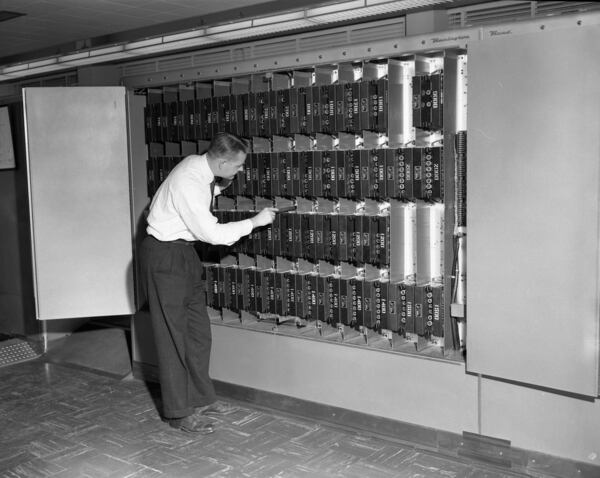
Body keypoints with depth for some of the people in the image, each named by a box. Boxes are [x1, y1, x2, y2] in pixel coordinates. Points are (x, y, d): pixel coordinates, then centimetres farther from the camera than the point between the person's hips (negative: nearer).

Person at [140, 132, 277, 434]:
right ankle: (178, 413, 10)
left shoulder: (198, 165, 0)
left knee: (198, 329, 13)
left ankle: (201, 399, 26)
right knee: (173, 333, -1)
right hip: (165, 256, -9)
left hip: (184, 252, 9)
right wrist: (255, 222, -17)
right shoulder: (188, 183, -27)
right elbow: (212, 234, -25)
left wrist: (220, 186, 2)